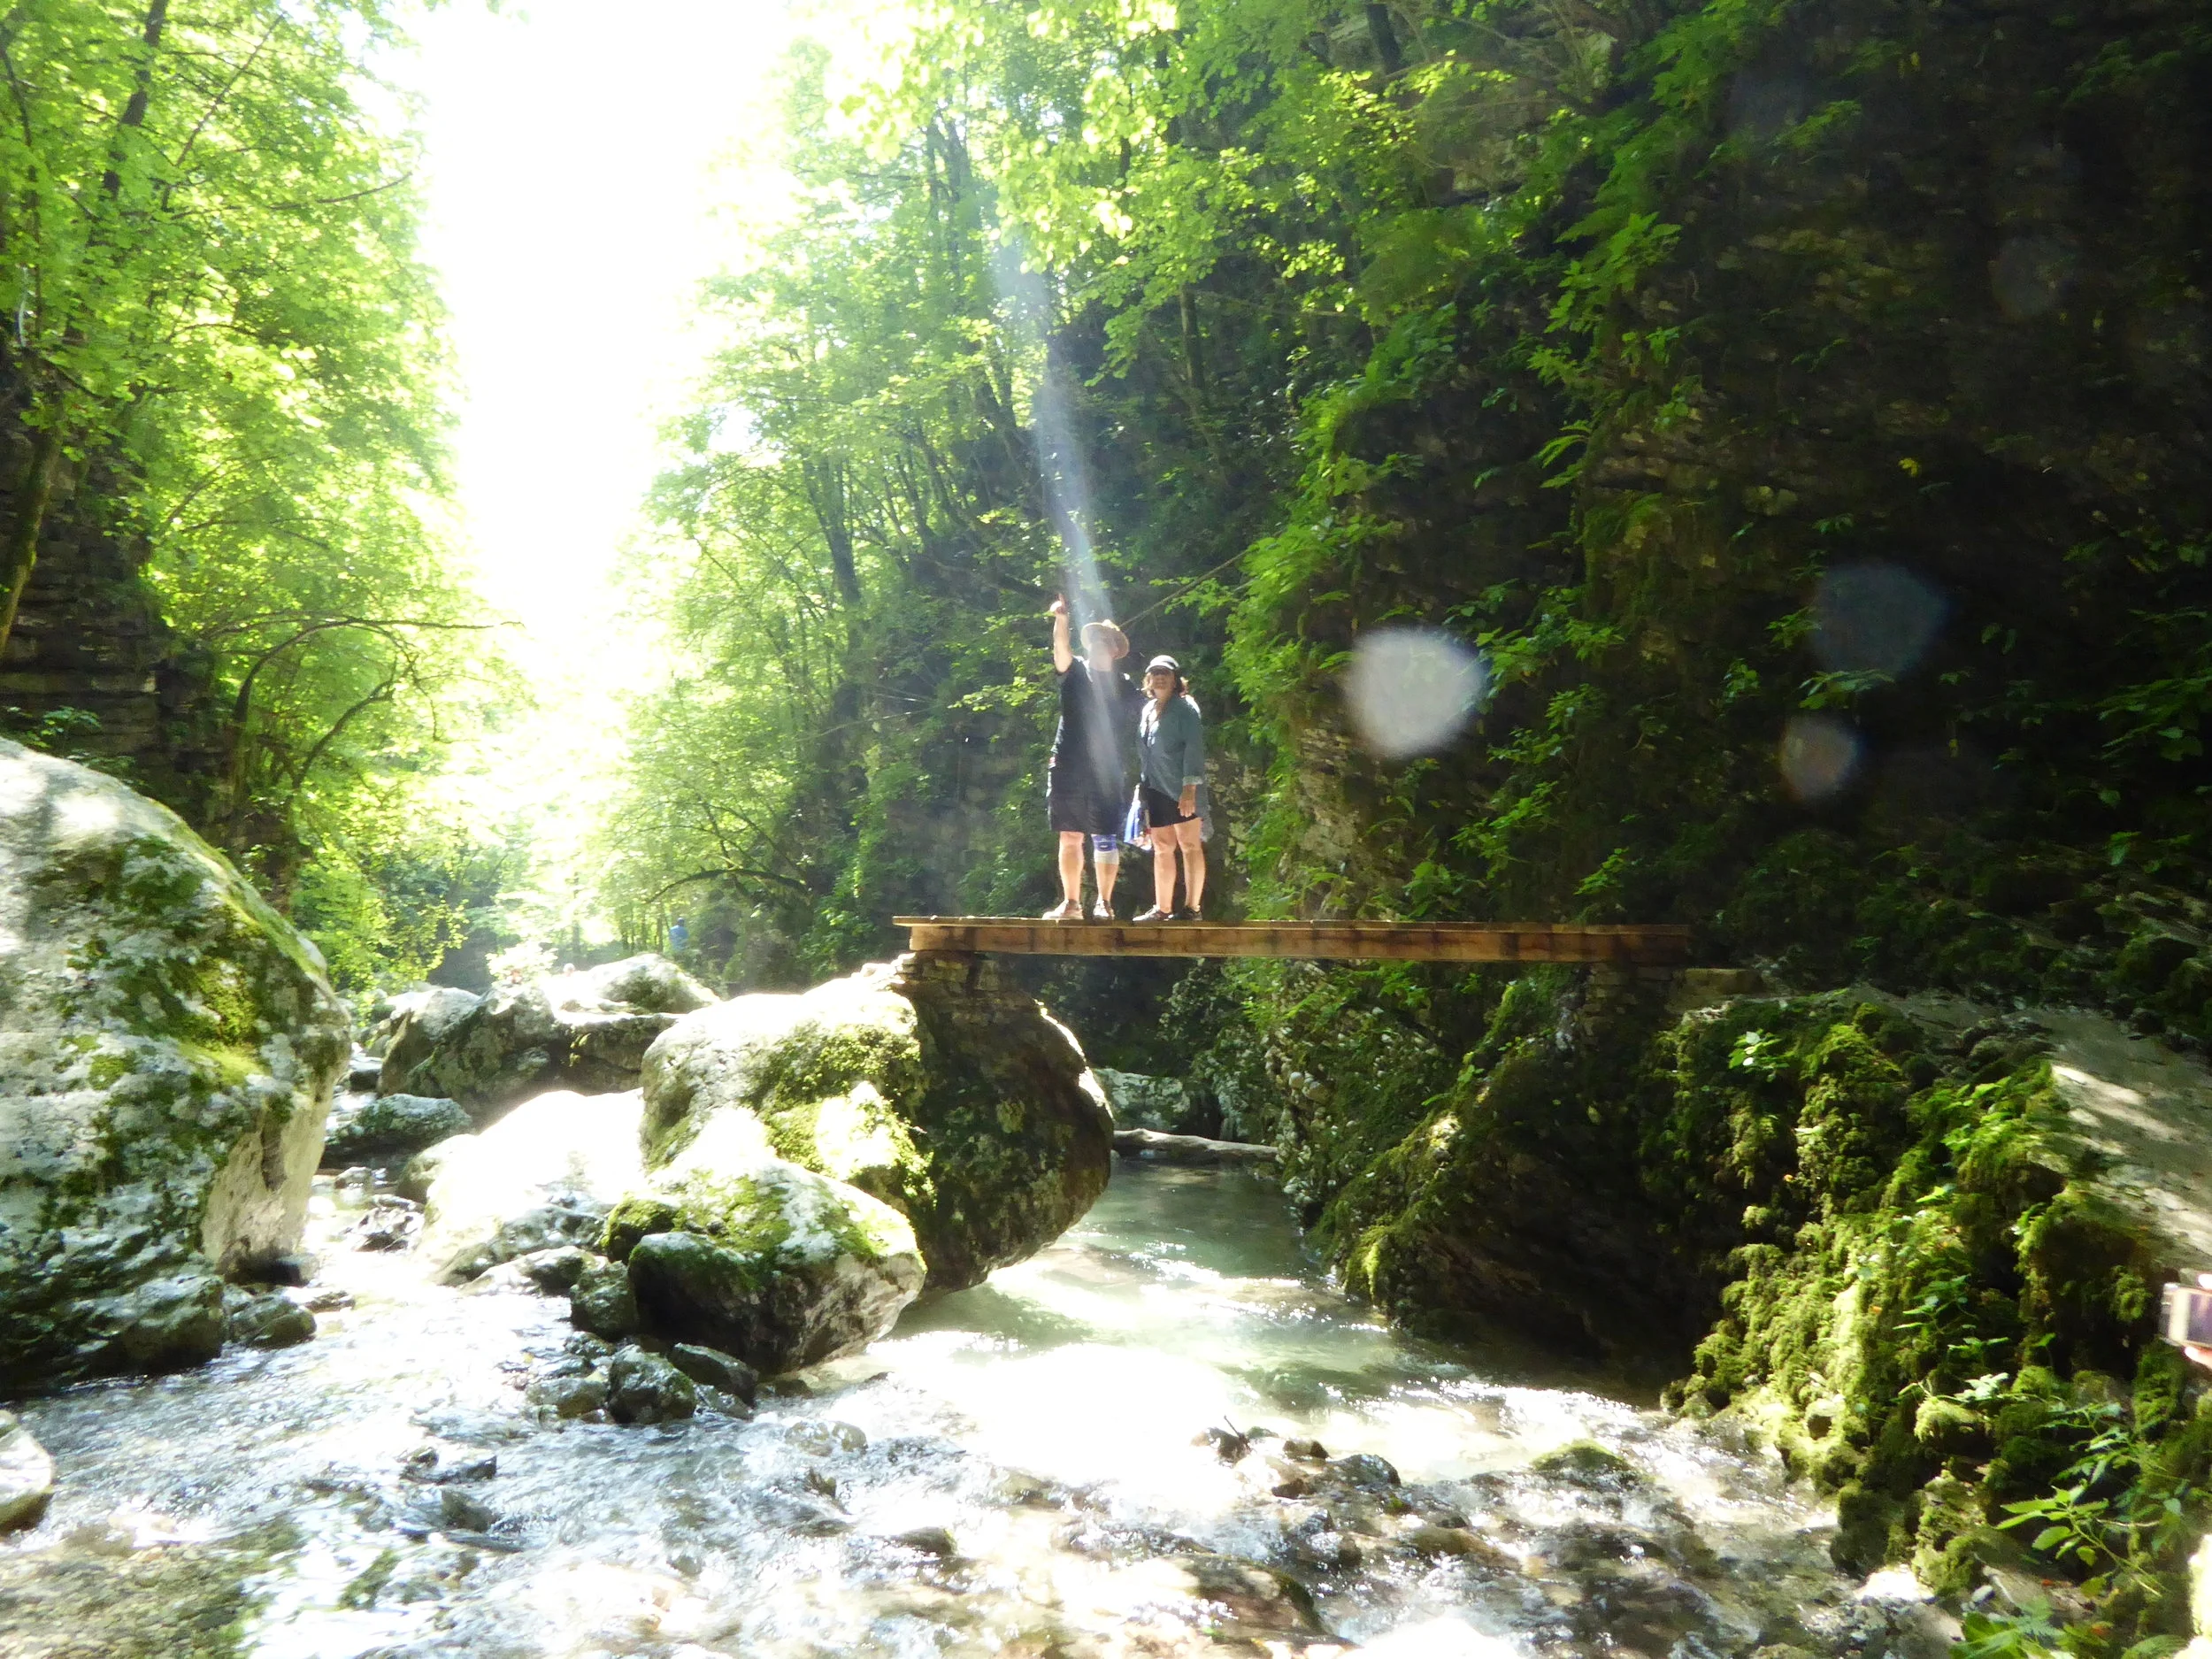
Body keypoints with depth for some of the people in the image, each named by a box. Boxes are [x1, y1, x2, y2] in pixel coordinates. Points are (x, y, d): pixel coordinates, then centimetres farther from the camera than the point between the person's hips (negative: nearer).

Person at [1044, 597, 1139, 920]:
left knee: (1105, 839, -1)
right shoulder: (1075, 671, 5)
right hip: (1066, 769, 1)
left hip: (1105, 773, -1)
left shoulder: (1125, 686, 8)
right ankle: (1071, 903, 9)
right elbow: (1061, 650, -15)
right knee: (1070, 837, 4)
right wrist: (1061, 620, -31)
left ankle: (1104, 903, 6)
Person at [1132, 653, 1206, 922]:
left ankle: (1191, 908, -6)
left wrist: (1190, 786, -20)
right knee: (1162, 849, 9)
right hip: (1155, 788, 7)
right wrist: (1140, 785, 17)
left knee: (1189, 844, -5)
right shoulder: (1147, 709, 18)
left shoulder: (1185, 706, -3)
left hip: (1180, 789, -7)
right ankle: (1162, 909, 13)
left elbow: (1194, 747, -11)